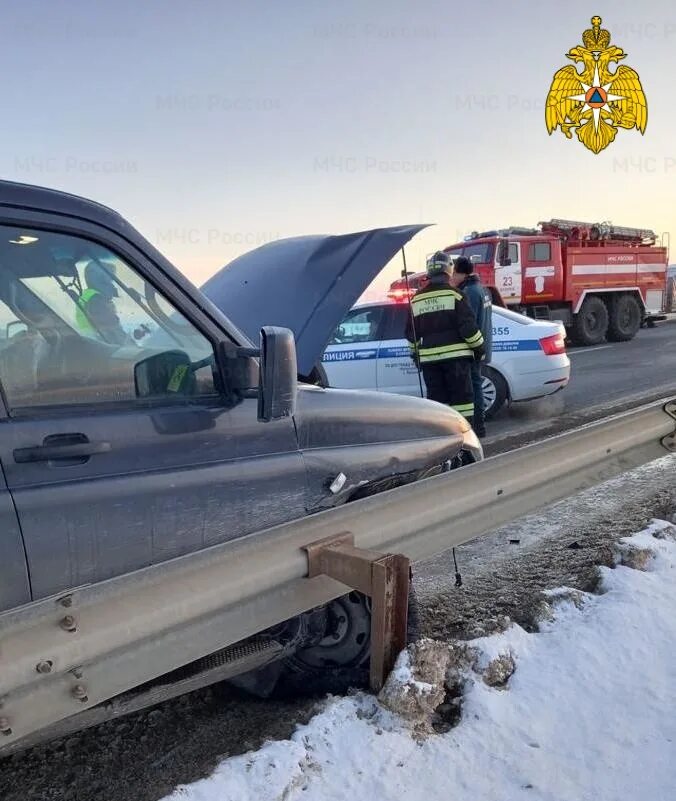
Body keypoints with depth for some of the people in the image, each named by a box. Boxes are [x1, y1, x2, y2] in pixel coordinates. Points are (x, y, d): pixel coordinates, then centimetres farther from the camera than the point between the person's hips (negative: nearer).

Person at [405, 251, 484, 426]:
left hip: (429, 358, 5)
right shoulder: (453, 293, -6)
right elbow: (468, 326, -10)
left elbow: (411, 332, 14)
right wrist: (479, 347, 1)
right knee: (462, 396, 0)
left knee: (436, 399, 9)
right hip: (455, 355, -4)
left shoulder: (417, 298, 10)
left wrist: (415, 354, 24)